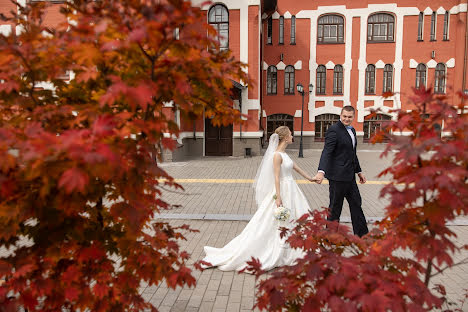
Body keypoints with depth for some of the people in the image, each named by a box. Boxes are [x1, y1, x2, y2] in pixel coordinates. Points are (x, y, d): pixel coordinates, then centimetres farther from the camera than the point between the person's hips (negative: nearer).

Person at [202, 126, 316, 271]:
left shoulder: (283, 154, 11)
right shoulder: (277, 155, -16)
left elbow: (296, 167, 20)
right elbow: (276, 177, -19)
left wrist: (310, 178, 27)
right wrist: (278, 197, -21)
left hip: (291, 191, 9)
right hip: (282, 191, -9)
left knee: (294, 219, 15)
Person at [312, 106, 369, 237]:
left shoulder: (352, 130, 14)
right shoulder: (334, 130, -15)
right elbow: (326, 152, -26)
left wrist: (359, 171, 24)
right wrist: (321, 171, -38)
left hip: (350, 176, 9)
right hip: (338, 176, -9)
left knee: (356, 204, 17)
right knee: (335, 207, 3)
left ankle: (362, 233, 31)